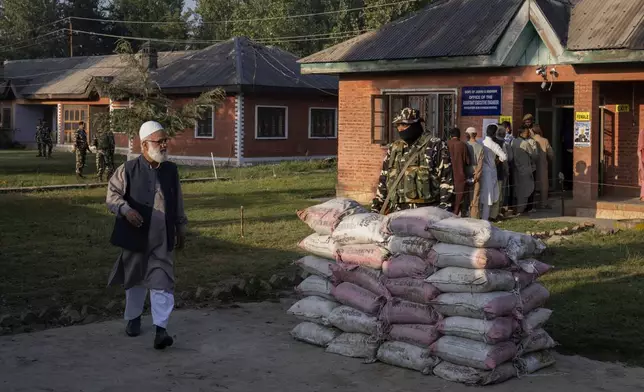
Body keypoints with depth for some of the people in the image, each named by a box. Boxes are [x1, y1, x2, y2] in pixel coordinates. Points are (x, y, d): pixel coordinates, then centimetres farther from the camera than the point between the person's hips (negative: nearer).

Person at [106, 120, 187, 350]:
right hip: (135, 236, -1)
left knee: (162, 281, -8)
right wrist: (125, 209, -26)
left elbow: (178, 203, 14)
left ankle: (161, 328, -10)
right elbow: (112, 194, -7)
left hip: (161, 239, 1)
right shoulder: (128, 170, -6)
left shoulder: (171, 170, 6)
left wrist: (181, 229, 17)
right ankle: (133, 318, 36)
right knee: (135, 280, 15)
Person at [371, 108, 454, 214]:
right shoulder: (393, 148, 17)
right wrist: (375, 207, 15)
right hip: (396, 212, 5)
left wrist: (444, 209, -11)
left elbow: (446, 179, -4)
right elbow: (383, 180, 21)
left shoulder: (435, 146, -1)